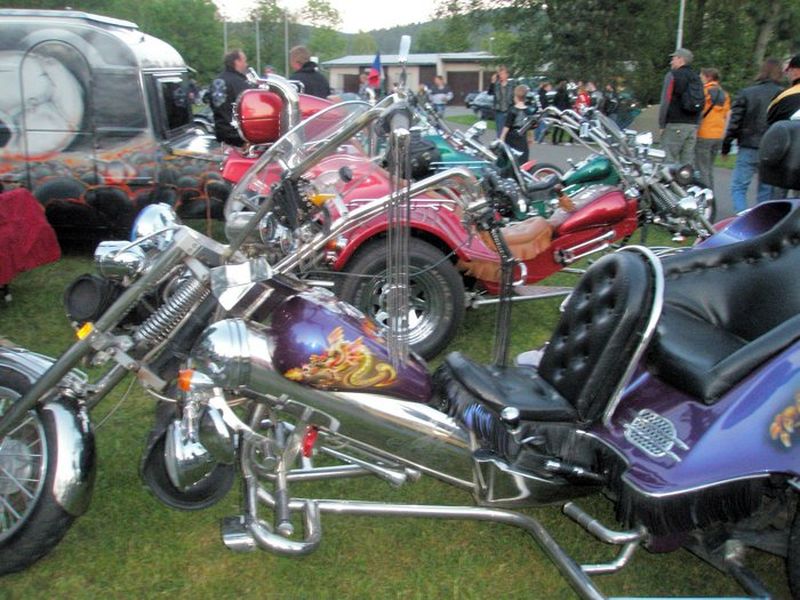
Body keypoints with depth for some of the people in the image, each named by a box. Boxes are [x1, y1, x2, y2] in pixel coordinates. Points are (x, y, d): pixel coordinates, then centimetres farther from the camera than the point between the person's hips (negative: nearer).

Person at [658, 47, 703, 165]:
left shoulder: (672, 75, -3)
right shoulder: (696, 78, 20)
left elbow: (665, 101, -10)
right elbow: (701, 104, 20)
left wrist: (662, 125, -8)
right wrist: (696, 123, 21)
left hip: (674, 125, -7)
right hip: (692, 125, 7)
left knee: (670, 161, -8)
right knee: (688, 162, 6)